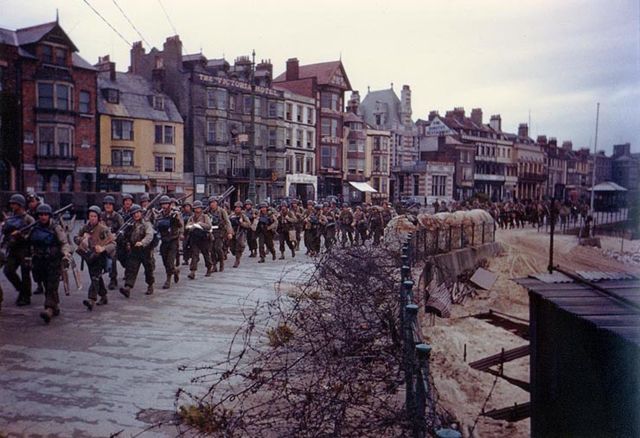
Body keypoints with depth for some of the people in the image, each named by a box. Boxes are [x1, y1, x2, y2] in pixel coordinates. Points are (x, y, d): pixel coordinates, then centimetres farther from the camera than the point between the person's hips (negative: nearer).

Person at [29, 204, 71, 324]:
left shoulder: (56, 228, -5)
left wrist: (66, 255, -21)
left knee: (52, 286, -12)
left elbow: (64, 243, -7)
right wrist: (33, 258, 21)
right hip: (40, 262, 5)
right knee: (47, 286, 9)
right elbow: (32, 245, 22)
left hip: (54, 261, -5)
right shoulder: (34, 229, 9)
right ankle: (56, 307, 21)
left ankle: (49, 309, -21)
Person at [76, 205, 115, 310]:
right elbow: (76, 238, 15)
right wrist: (82, 239, -8)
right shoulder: (85, 228, 5)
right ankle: (103, 297, 34)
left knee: (95, 277, -19)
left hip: (100, 257, -7)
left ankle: (91, 300, -27)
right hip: (89, 256, 7)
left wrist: (103, 248, -35)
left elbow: (113, 243, -16)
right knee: (96, 278, 17)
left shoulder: (103, 229, -13)